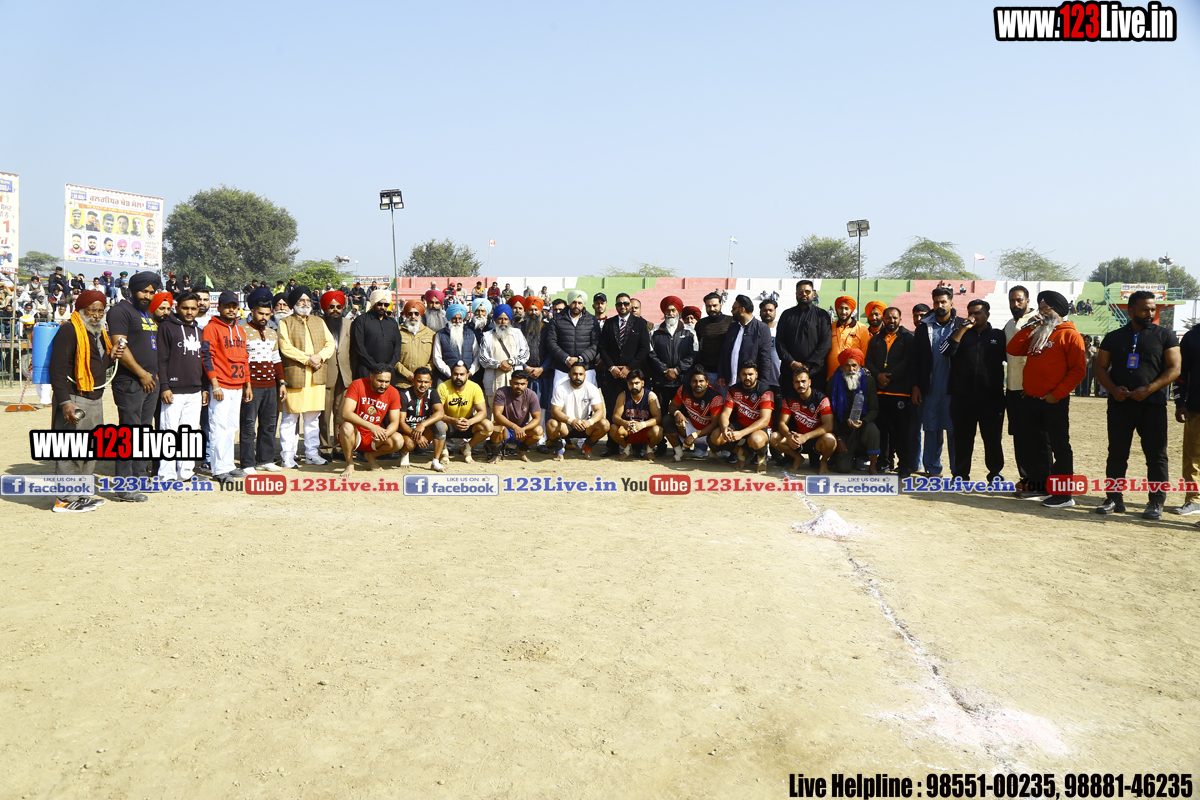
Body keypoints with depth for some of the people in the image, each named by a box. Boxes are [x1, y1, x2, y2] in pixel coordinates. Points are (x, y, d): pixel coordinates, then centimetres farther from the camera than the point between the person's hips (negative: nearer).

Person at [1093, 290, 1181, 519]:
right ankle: (1114, 498, 16)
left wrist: (1149, 389, -15)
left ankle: (1156, 502, 7)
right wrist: (1113, 389, -9)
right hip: (1119, 404, 2)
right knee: (1116, 454, 7)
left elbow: (1174, 368, -2)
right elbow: (1101, 367, 9)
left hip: (1152, 405, -2)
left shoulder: (1164, 336, 5)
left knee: (1156, 455, 0)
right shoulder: (1113, 337, 11)